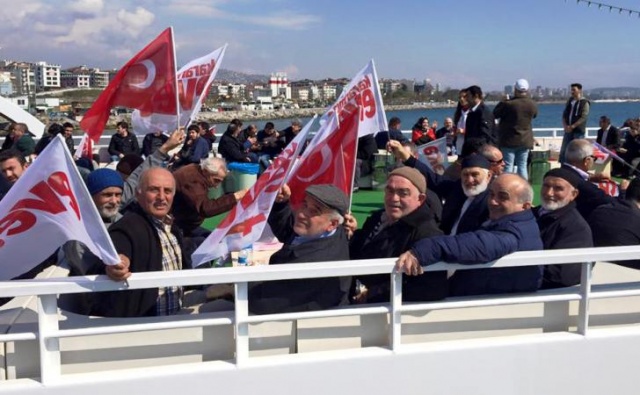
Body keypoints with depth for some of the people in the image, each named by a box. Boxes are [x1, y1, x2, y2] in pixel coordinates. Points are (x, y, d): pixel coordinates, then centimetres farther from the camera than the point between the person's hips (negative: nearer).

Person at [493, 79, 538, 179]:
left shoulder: (508, 104, -18)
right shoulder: (533, 105, -3)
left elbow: (495, 114, -4)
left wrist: (503, 102, 9)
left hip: (509, 141, -4)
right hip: (525, 141, 4)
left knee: (508, 167, 0)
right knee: (522, 166, 9)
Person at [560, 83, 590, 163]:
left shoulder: (584, 103, -5)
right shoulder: (569, 101, 13)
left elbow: (584, 117, -13)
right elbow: (564, 114, 13)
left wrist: (572, 126, -17)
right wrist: (565, 125, -4)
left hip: (578, 130, -6)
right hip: (568, 130, 6)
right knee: (563, 151, 3)